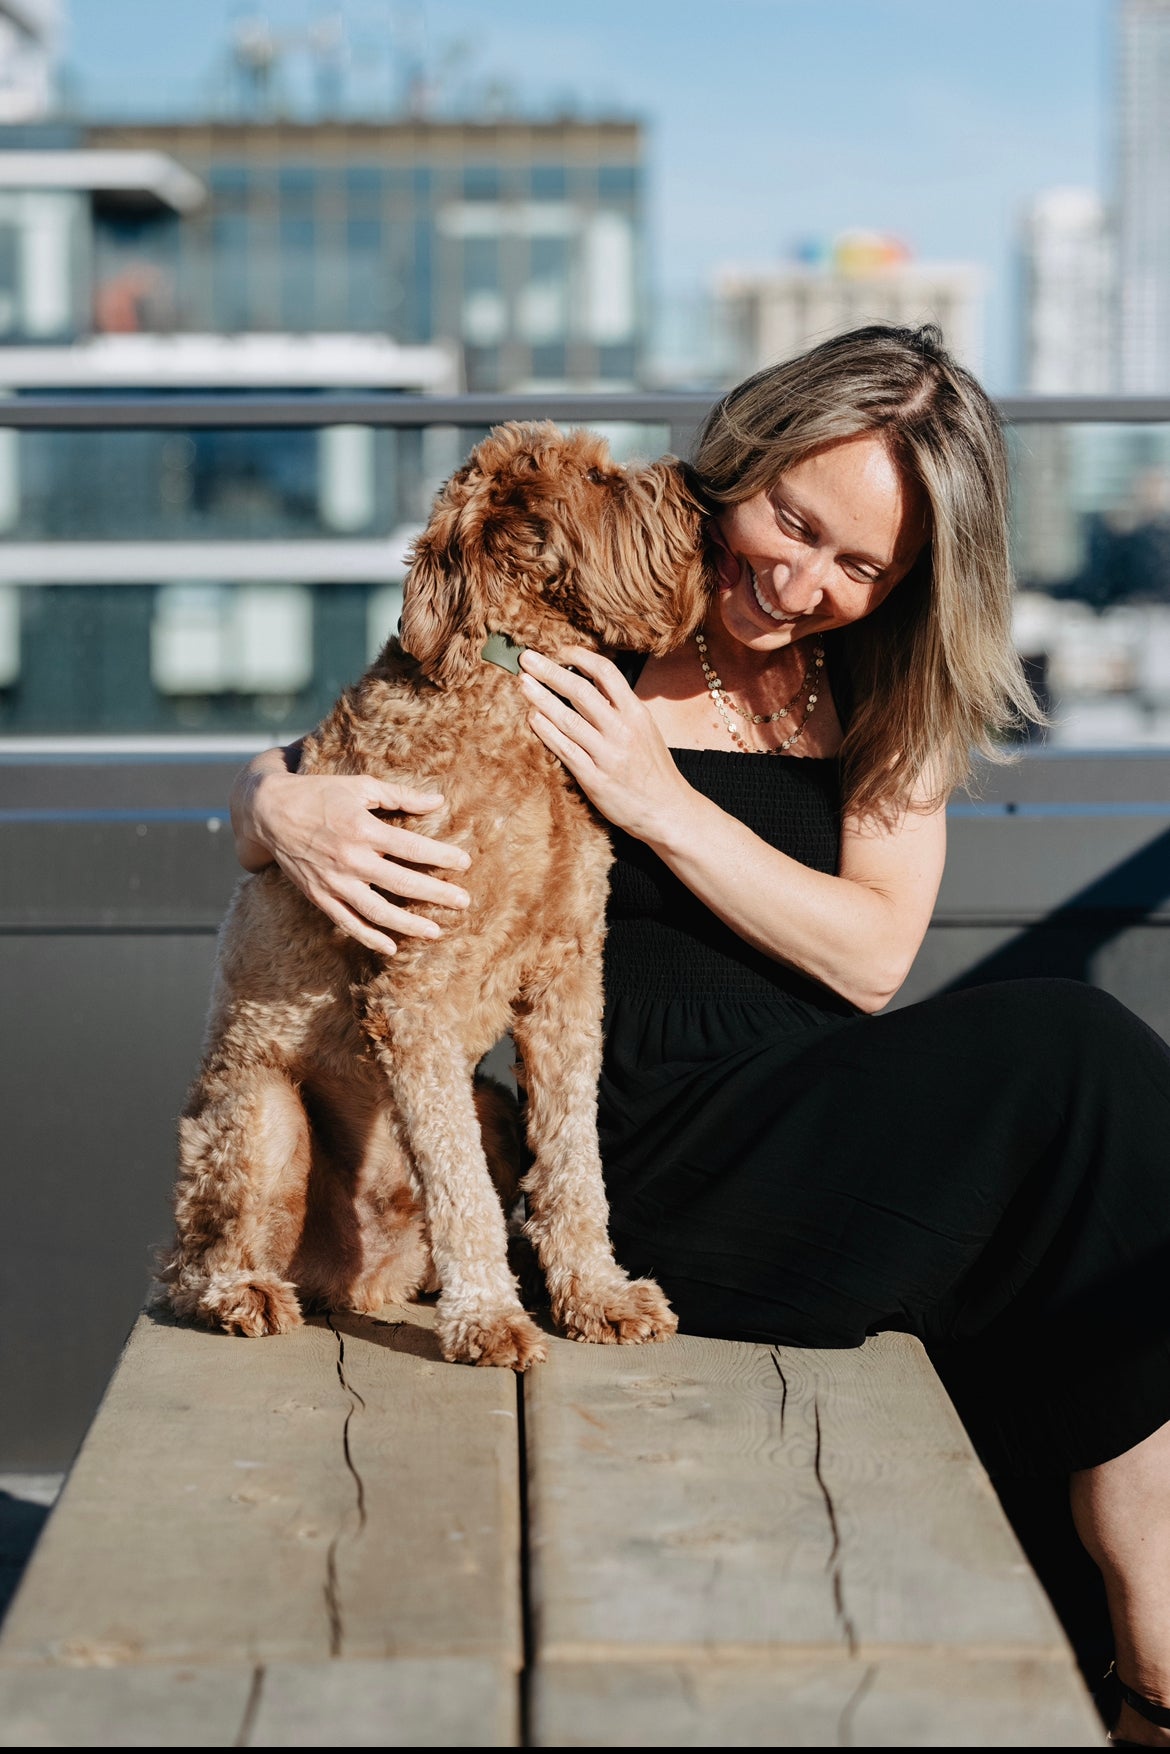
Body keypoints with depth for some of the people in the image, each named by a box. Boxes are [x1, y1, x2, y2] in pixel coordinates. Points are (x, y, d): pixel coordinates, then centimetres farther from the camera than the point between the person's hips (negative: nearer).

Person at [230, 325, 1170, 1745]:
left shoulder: (894, 693, 11)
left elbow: (871, 959, -2)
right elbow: (273, 773, 4)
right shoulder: (585, 636, 0)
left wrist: (660, 800, -14)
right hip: (656, 1158, -5)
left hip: (839, 1129, 5)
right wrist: (286, 812, -21)